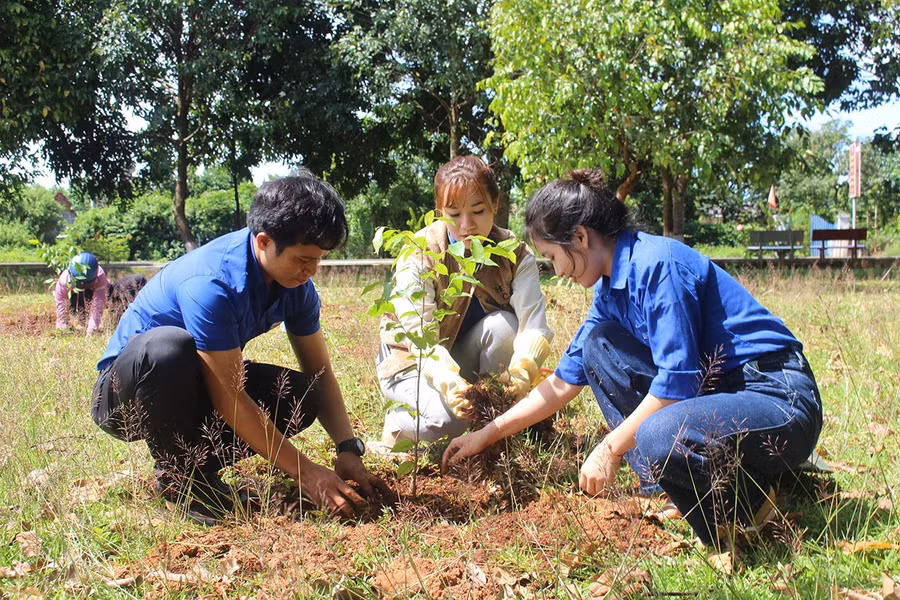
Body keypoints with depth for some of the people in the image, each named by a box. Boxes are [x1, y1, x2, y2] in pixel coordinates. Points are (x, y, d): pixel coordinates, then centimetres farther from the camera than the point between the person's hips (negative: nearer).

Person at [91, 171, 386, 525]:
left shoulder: (296, 283, -9)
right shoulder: (211, 283, -33)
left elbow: (319, 372, -3)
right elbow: (229, 397, -31)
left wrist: (348, 449, -17)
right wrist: (304, 472, -29)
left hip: (192, 392, 7)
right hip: (125, 393, -6)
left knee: (302, 395, -15)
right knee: (169, 346, -40)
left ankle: (197, 462, 1)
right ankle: (178, 477, -16)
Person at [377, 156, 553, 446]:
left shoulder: (515, 254, -14)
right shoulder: (419, 255, -21)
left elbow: (534, 323, -27)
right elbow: (419, 335, -29)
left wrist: (521, 372, -49)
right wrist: (450, 383, -49)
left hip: (467, 354, 3)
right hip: (414, 361, -3)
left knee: (503, 324, -28)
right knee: (446, 419, -32)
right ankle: (398, 421, 3)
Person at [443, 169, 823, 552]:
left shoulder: (656, 263, -19)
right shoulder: (610, 288, 9)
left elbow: (677, 380, -24)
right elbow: (565, 381, 16)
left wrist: (610, 449, -15)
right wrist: (487, 435, 18)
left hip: (780, 398, -9)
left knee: (659, 438, -37)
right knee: (599, 342, 2)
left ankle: (747, 504, -5)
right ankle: (664, 484, 1)